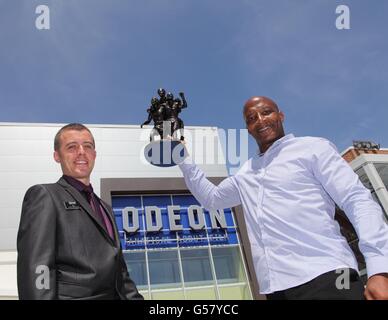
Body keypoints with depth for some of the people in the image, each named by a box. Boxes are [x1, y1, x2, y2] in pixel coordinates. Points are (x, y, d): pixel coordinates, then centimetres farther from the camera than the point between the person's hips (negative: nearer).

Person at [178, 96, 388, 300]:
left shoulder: (312, 148, 6)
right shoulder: (245, 174, 23)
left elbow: (358, 201, -3)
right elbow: (211, 197, 37)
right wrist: (183, 159, 27)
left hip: (326, 276, -5)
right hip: (274, 287, 5)